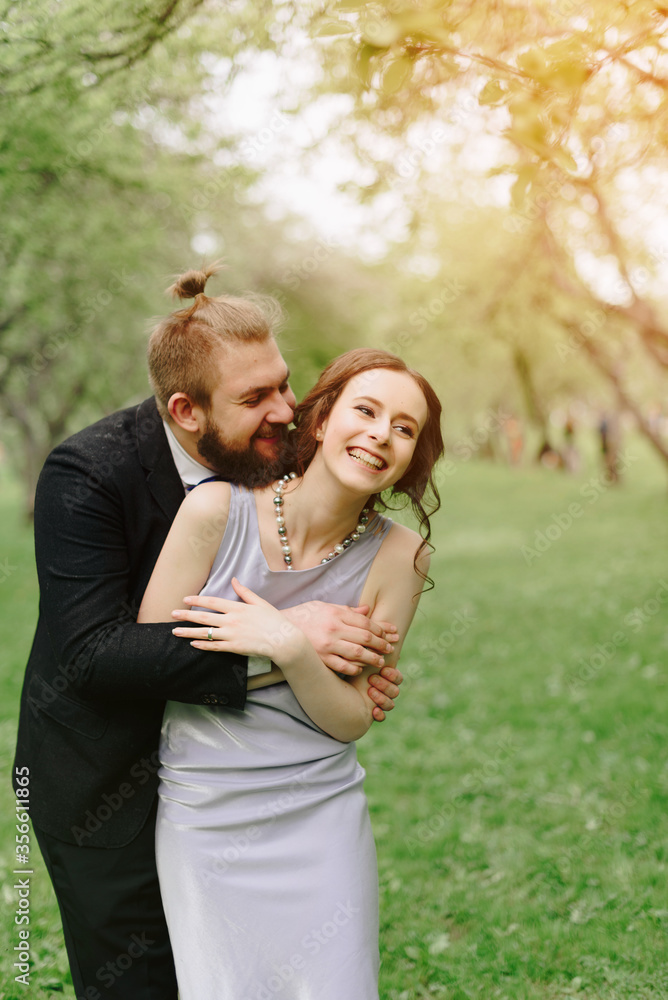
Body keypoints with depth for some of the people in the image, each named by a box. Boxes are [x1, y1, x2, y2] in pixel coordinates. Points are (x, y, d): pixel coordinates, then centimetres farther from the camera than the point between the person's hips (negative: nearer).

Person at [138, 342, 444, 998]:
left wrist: (290, 646, -24)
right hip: (201, 815, -1)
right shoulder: (216, 510, -13)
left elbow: (351, 721, -6)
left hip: (319, 819, 1)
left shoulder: (398, 556, -8)